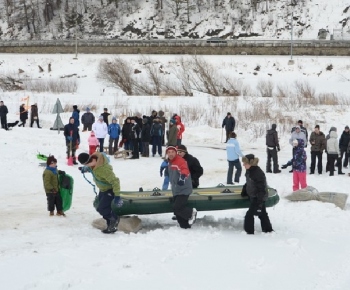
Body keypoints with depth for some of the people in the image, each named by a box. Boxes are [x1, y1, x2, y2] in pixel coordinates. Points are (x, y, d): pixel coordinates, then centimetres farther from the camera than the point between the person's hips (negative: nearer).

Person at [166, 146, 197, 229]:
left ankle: (191, 213, 6)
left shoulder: (180, 161, -17)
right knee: (177, 210, 9)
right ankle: (185, 225, 20)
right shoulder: (170, 163, 13)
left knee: (178, 208, -17)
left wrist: (182, 177, -57)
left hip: (183, 190, -9)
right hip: (176, 190, 9)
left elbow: (185, 170, -37)